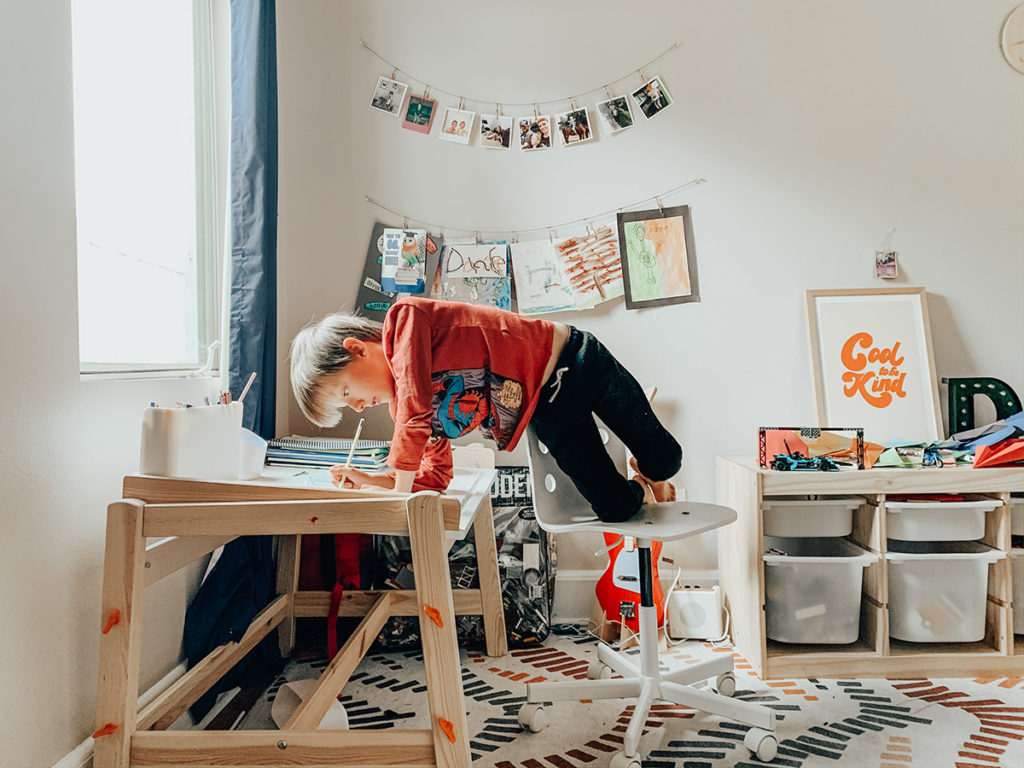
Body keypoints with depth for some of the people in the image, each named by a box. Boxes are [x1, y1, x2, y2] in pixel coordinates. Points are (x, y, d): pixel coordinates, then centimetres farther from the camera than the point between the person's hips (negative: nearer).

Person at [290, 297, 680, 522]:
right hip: (548, 412, 6)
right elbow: (436, 477, 5)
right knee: (615, 508, 2)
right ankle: (645, 491, 35)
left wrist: (400, 492, -21)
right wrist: (369, 480, -7)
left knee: (664, 461, 3)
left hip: (572, 361, -6)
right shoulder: (402, 405, 1)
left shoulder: (404, 317, -22)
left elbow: (416, 415, -31)